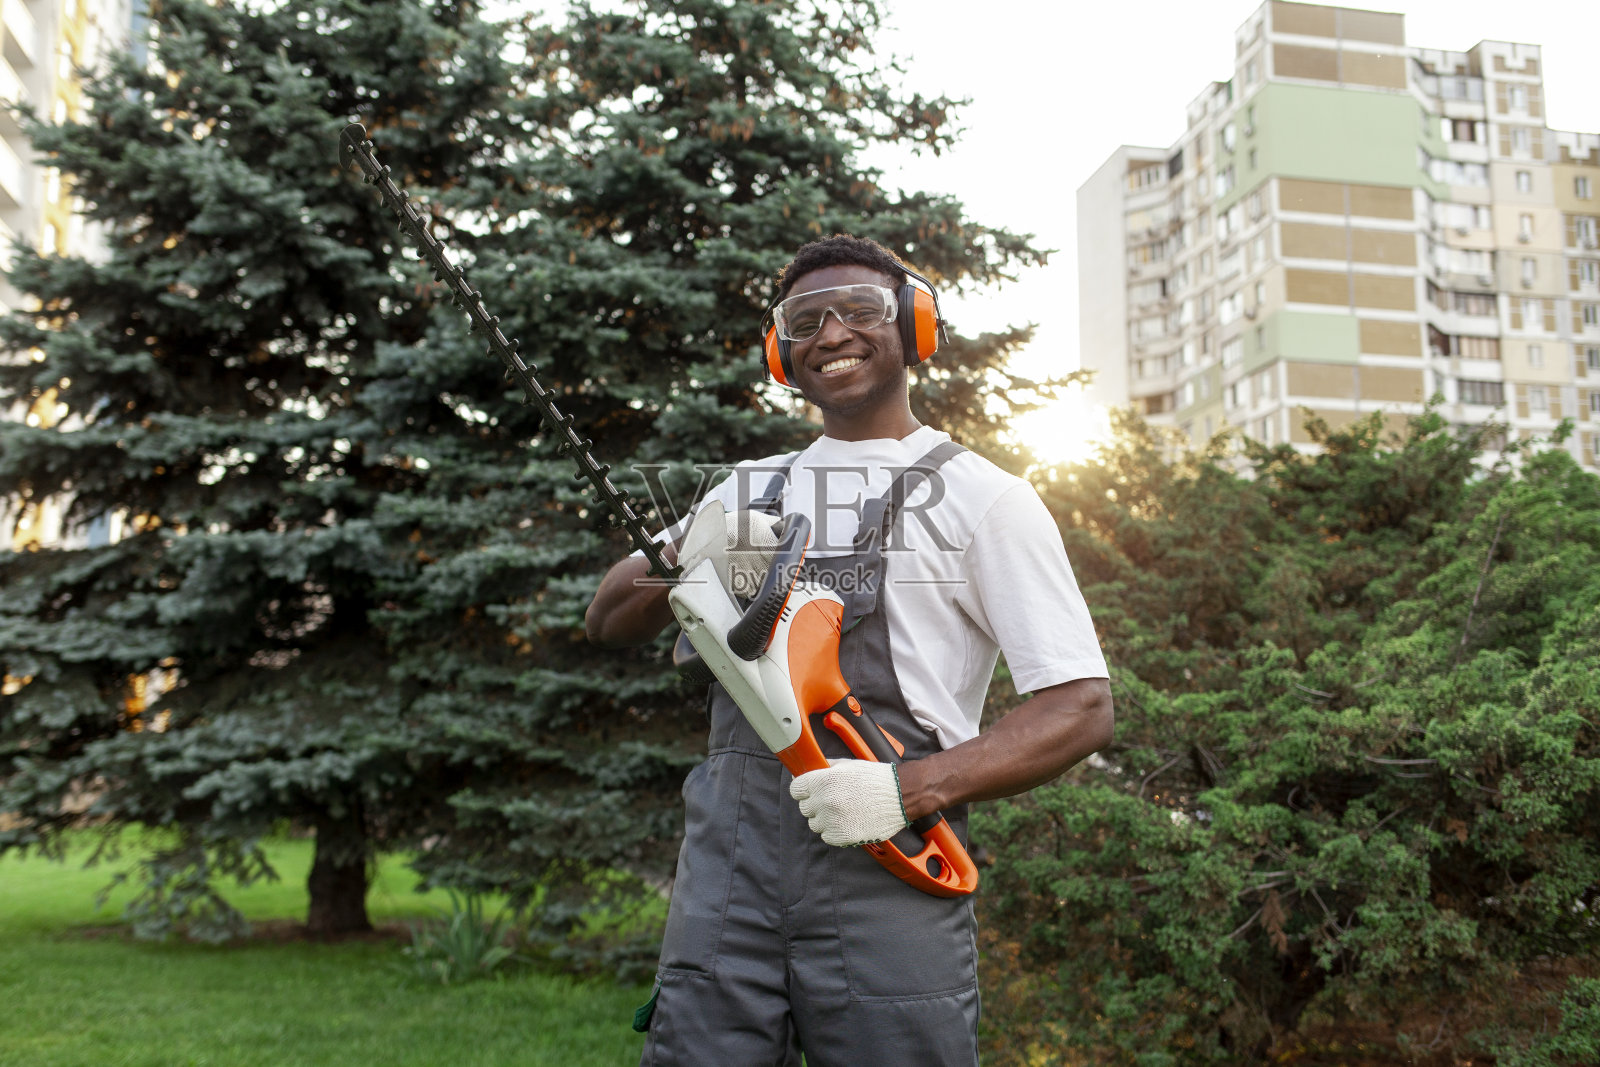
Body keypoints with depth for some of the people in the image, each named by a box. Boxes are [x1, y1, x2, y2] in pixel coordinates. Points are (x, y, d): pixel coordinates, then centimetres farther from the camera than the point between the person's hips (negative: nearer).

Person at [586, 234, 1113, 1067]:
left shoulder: (980, 497, 3)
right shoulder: (750, 489, 19)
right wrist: (683, 563, -4)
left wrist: (910, 789, -17)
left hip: (887, 868, -4)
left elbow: (1081, 709, -3)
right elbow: (608, 624, 19)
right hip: (726, 849, 4)